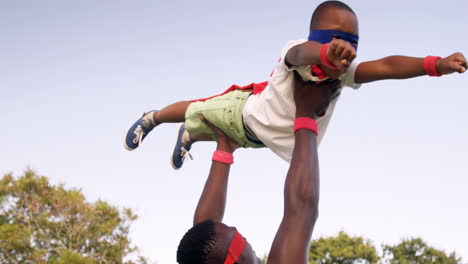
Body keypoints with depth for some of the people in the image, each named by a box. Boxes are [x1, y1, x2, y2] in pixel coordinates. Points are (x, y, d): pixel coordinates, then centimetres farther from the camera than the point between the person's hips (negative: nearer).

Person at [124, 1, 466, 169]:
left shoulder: (345, 71, -31)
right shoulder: (296, 55, -43)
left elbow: (387, 66, -46)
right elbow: (301, 52, -69)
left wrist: (435, 64, -62)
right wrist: (326, 52, -93)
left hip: (273, 136, 5)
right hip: (246, 110, -5)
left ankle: (187, 139, 65)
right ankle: (150, 120, 47)